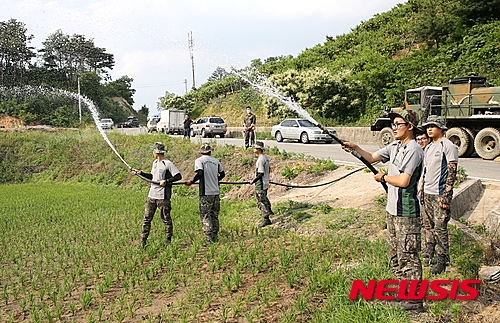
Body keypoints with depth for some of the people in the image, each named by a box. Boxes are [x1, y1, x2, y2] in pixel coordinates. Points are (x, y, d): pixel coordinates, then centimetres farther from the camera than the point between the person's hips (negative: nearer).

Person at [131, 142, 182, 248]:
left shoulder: (168, 164, -11)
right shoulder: (155, 163, 15)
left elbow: (178, 176, -15)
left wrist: (166, 181, -21)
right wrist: (140, 173, 20)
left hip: (163, 197, -8)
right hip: (151, 195, 8)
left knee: (166, 219, 3)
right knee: (147, 218, 6)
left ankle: (169, 240, 14)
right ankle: (143, 240, 13)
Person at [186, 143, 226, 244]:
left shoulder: (199, 160, -4)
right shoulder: (216, 161, 10)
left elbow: (200, 173, -18)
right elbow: (222, 174, 15)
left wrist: (191, 182, -7)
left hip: (206, 193, -5)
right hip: (216, 192, 5)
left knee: (205, 216, 0)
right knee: (214, 215, 14)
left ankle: (209, 239, -3)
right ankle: (214, 237, 20)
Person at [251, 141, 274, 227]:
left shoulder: (260, 160, -25)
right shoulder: (266, 157, 6)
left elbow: (261, 173, -25)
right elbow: (269, 169, 15)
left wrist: (253, 181, -15)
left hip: (260, 183, -10)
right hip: (266, 182, 10)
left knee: (261, 201, -4)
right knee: (264, 197, 29)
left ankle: (266, 219, -3)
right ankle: (269, 211, 47)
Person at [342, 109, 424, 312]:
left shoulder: (413, 150, -17)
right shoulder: (394, 146, 11)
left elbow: (403, 181, -23)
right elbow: (371, 158, 17)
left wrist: (384, 177, -7)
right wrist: (355, 148, 1)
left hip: (407, 212, -10)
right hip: (392, 209, 10)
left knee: (408, 255, -2)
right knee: (395, 255, 18)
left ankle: (415, 299, 8)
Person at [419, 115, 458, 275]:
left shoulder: (448, 146, -9)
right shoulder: (429, 147, 16)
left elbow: (452, 171, -13)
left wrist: (446, 194, -17)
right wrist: (421, 189, 18)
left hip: (440, 194, -8)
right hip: (427, 193, 8)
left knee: (440, 228, -4)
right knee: (427, 225, 13)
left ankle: (443, 259, 5)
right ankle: (428, 253, 25)